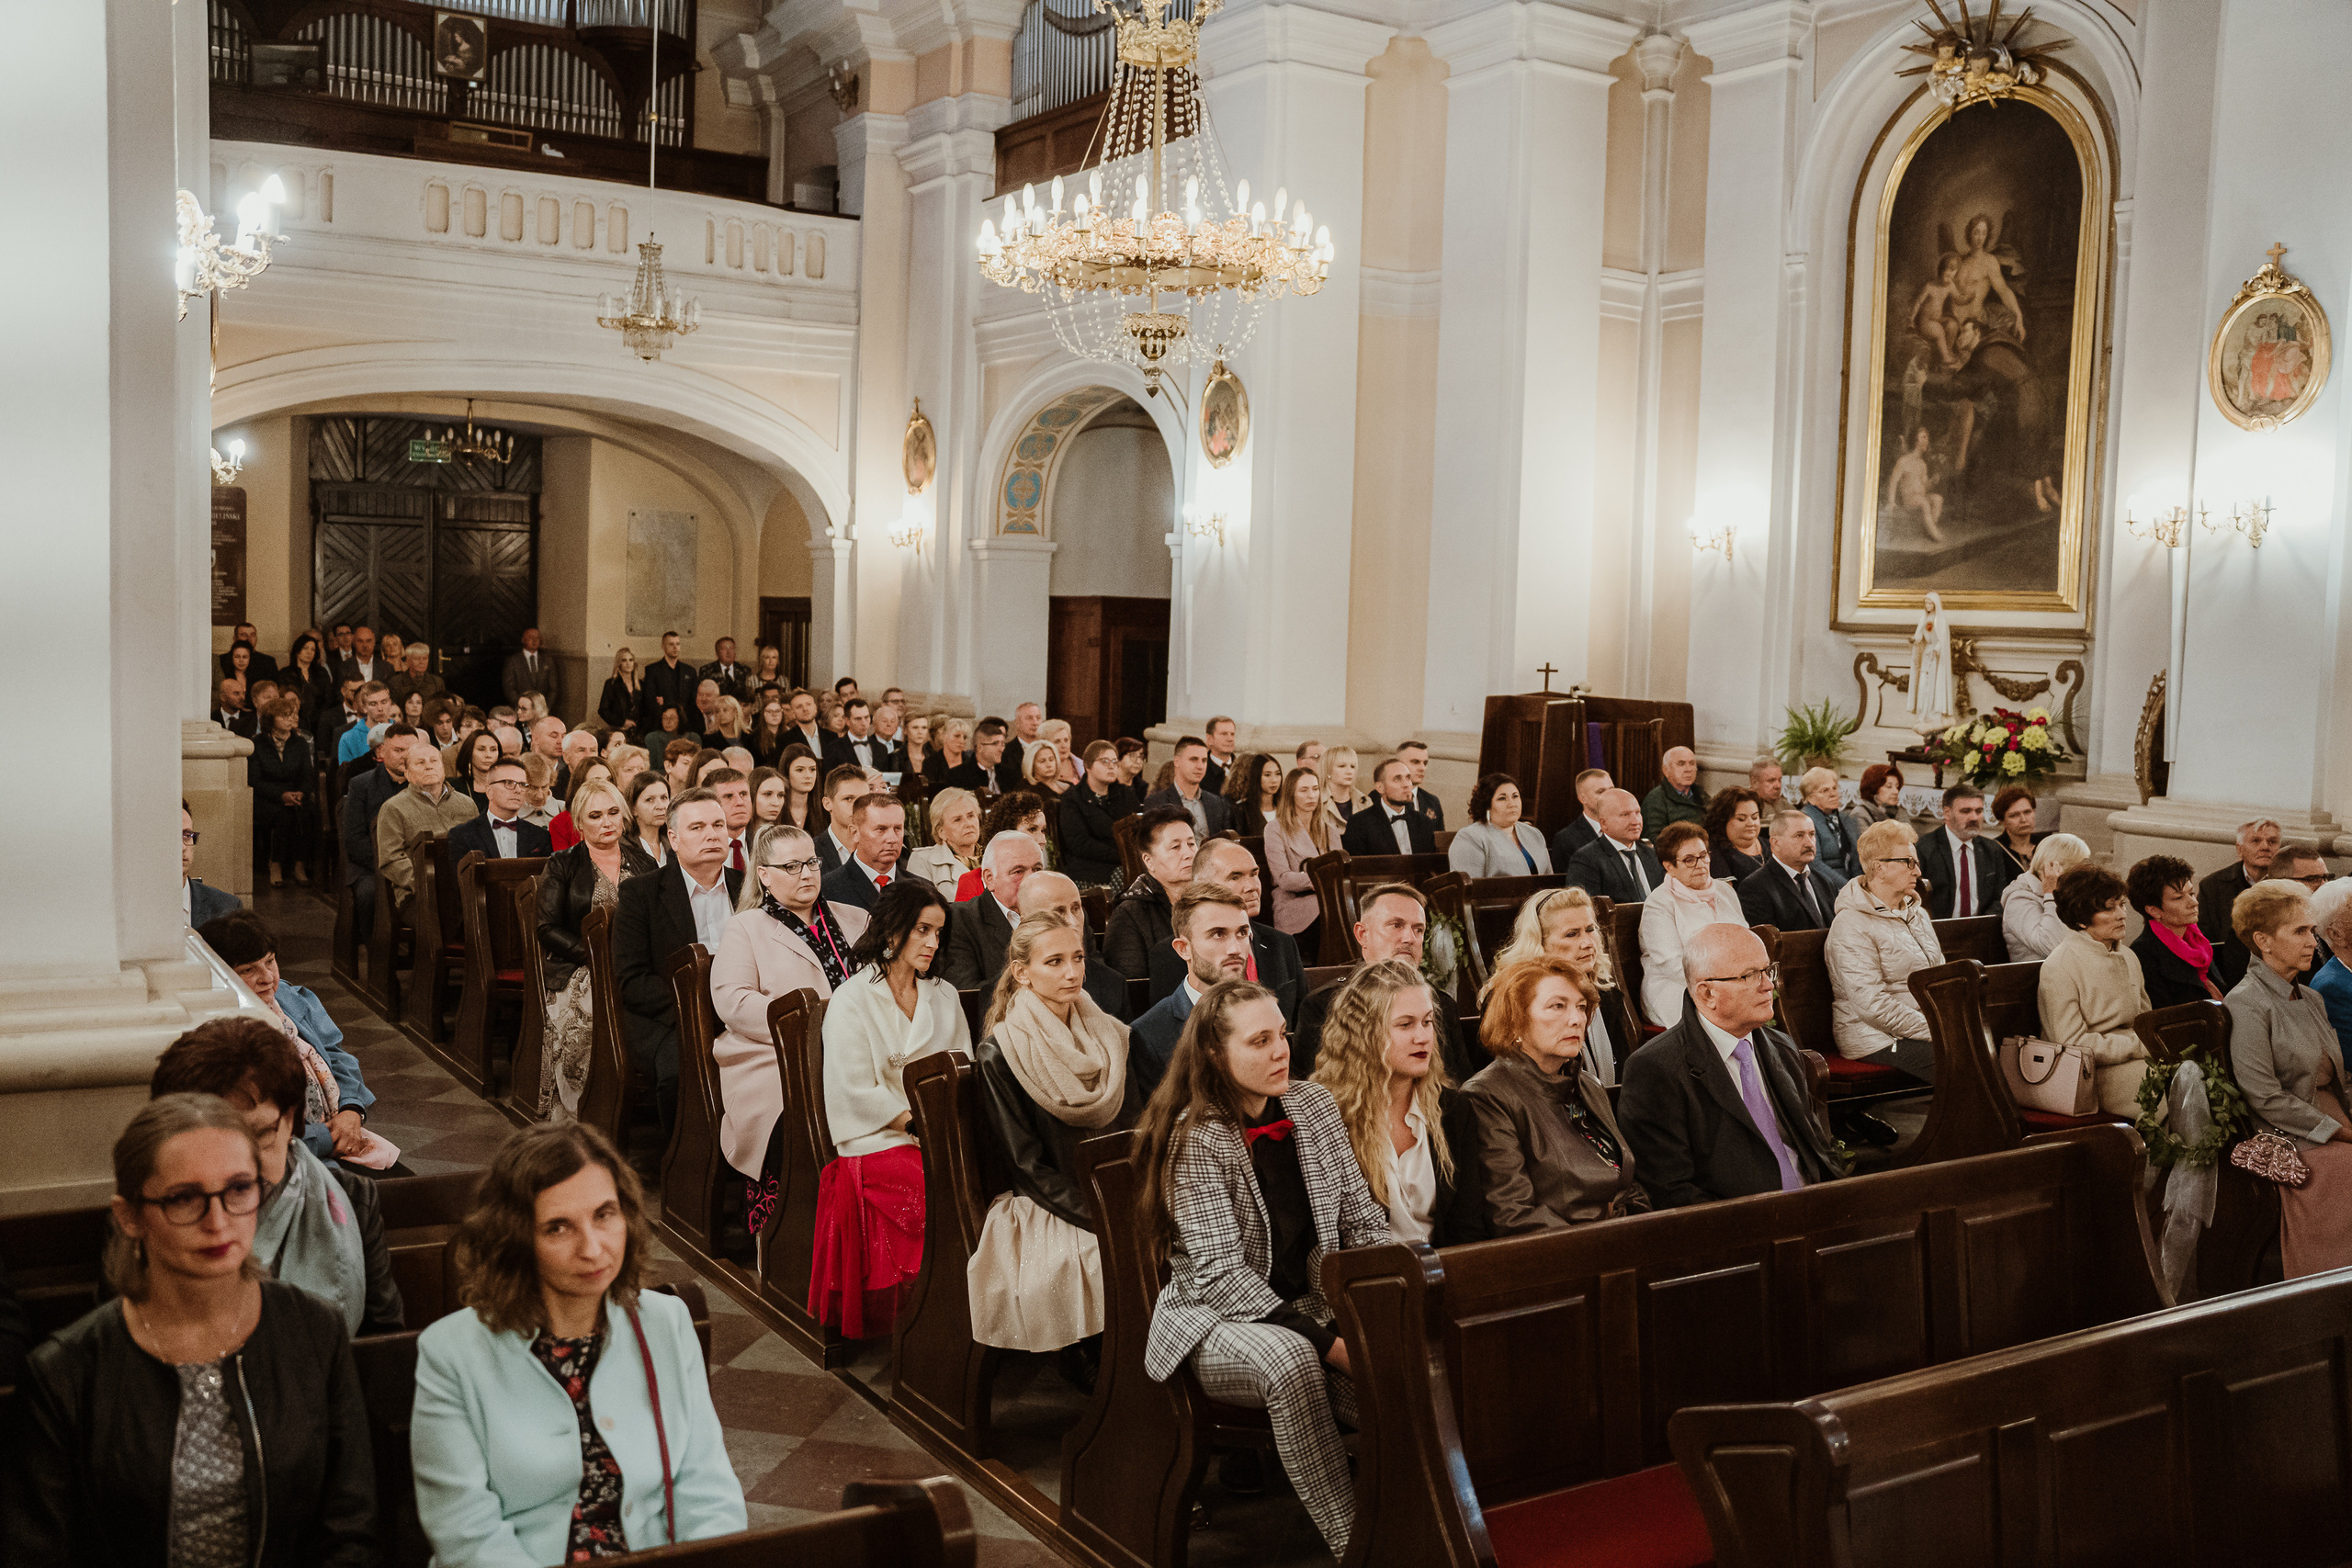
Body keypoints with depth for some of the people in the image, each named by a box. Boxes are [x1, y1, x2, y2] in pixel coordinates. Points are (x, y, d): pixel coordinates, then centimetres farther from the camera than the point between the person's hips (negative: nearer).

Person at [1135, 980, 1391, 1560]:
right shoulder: (1197, 1139, -13)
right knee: (1291, 1360, -37)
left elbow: (1364, 1219, 8)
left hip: (1315, 1306, 5)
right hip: (1220, 1321, -4)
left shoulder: (1314, 1104, 4)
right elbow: (1220, 1272, -19)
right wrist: (1325, 1340, -27)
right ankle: (1352, 1536, -27)